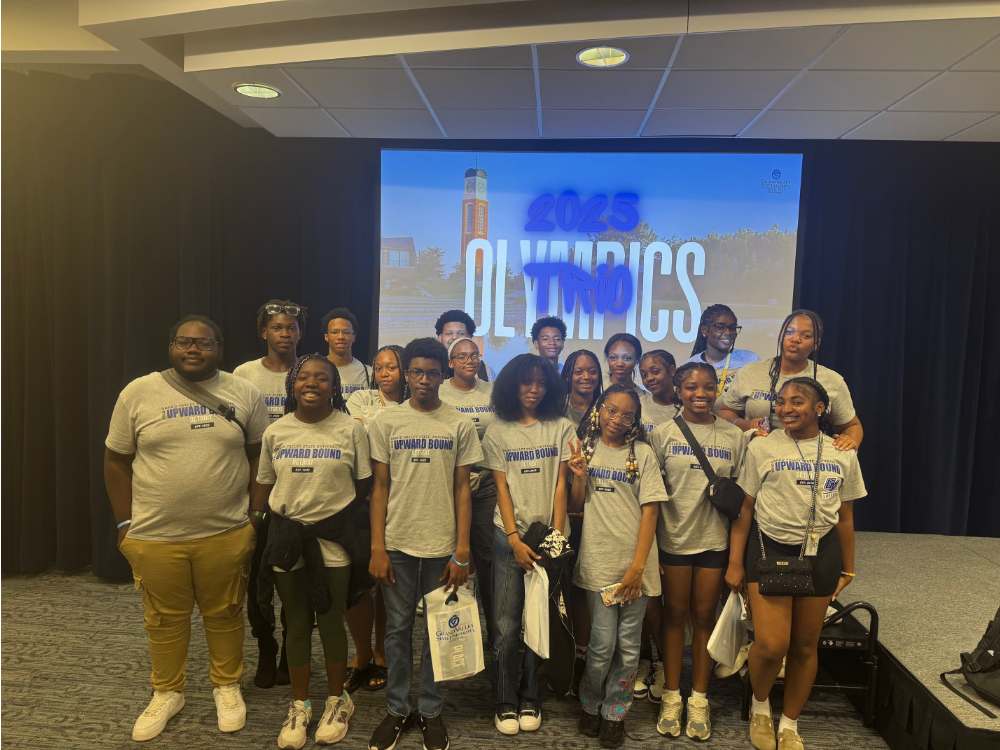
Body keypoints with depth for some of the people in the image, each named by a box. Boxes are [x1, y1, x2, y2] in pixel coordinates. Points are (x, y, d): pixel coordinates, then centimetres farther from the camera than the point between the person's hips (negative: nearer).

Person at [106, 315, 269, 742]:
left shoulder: (244, 394, -1)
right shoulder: (138, 393, -2)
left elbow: (259, 455, 4)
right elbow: (116, 461, 4)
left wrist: (256, 514, 1)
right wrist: (125, 522, 1)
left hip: (226, 534, 0)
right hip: (154, 536, 1)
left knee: (224, 614, 14)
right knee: (165, 619, 16)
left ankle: (227, 686, 36)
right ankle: (166, 693, 39)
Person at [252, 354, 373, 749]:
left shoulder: (351, 429, -5)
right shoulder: (276, 432, 2)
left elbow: (363, 486, -1)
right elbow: (263, 486, 9)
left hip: (334, 541, -2)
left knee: (330, 623, 9)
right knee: (297, 625, 13)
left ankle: (337, 701, 30)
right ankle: (299, 706, 31)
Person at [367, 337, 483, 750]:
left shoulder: (460, 425, 0)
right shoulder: (386, 422, 1)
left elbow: (462, 490, 1)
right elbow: (380, 488, 3)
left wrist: (462, 552, -3)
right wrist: (376, 548, -2)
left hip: (442, 545, 0)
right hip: (397, 544, 1)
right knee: (398, 627, 11)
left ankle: (430, 711, 28)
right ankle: (397, 709, 29)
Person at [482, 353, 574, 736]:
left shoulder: (561, 428, 6)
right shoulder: (497, 432, 4)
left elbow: (560, 484, 3)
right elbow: (502, 488, 0)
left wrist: (556, 535, -5)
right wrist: (515, 540, -7)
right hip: (509, 535, -1)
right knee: (506, 625, 1)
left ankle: (530, 700, 23)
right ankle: (505, 703, 18)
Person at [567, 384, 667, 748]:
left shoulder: (642, 453, 0)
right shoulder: (586, 449, 5)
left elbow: (650, 511, -3)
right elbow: (576, 506, 9)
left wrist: (638, 566, -10)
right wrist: (580, 476, -11)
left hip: (634, 563, 0)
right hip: (598, 561, 0)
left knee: (628, 646, 8)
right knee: (603, 644, 1)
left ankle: (614, 712, 28)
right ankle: (590, 705, 27)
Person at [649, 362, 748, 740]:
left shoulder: (734, 437, 1)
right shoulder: (662, 434, -3)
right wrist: (649, 549, -4)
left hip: (715, 540, 1)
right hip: (673, 539, -1)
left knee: (705, 617, 11)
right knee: (675, 615, 10)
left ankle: (699, 699, 26)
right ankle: (671, 697, 25)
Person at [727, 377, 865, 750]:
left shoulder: (843, 454, 5)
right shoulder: (762, 448, -4)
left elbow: (845, 516, 12)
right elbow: (743, 508, -2)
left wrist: (847, 569, 15)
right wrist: (735, 563, -4)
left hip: (820, 554, 3)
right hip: (769, 548, -3)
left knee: (805, 646, 10)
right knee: (771, 645, -12)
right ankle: (760, 706, 19)